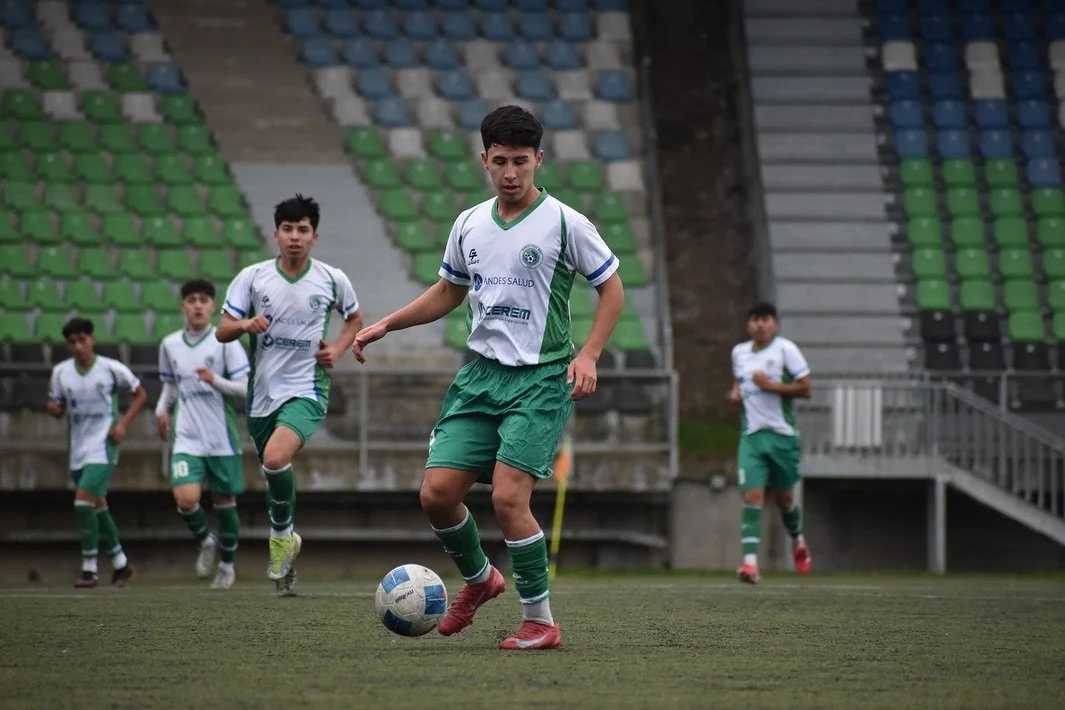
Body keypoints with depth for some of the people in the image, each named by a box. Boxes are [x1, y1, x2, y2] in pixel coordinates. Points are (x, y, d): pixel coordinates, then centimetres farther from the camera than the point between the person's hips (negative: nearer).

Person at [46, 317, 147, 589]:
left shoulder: (111, 368, -8)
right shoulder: (61, 372, 2)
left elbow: (140, 395, 4)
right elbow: (59, 409, 13)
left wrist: (123, 423, -9)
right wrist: (53, 408, -11)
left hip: (103, 446, -6)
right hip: (78, 448, 6)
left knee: (83, 500, -19)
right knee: (97, 507, 13)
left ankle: (89, 569, -11)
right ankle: (121, 564, 28)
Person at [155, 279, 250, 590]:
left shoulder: (224, 342, -4)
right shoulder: (169, 344, 7)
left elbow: (245, 387, -6)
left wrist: (215, 380, -22)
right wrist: (162, 410, 5)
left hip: (221, 439, -2)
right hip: (186, 438, 2)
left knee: (225, 501, 7)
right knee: (185, 499, -17)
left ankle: (227, 564, 28)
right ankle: (205, 541, 13)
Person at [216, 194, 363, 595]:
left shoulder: (332, 280, -1)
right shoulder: (253, 277, 0)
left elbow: (355, 318, 18)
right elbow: (222, 331, 0)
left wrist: (338, 351, 0)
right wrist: (245, 324, -21)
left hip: (306, 389, -3)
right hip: (262, 392, 3)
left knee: (275, 458, -27)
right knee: (273, 471, 12)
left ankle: (282, 535, -5)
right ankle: (286, 548, 36)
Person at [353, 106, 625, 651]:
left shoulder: (564, 223, -6)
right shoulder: (469, 224, 9)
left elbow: (612, 287, 0)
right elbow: (447, 293, 23)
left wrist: (588, 355, -12)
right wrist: (384, 326, 14)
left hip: (540, 379, -5)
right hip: (481, 373, 5)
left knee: (507, 497, -18)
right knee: (437, 493, -3)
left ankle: (540, 621, -4)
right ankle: (478, 578, 26)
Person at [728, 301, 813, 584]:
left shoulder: (785, 349, -5)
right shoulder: (738, 353, 10)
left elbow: (806, 389, -8)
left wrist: (772, 385, -17)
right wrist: (735, 392, 8)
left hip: (782, 434, -2)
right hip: (751, 435, 2)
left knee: (784, 497, 11)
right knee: (752, 497, -12)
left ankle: (798, 542, 42)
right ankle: (750, 562, -20)